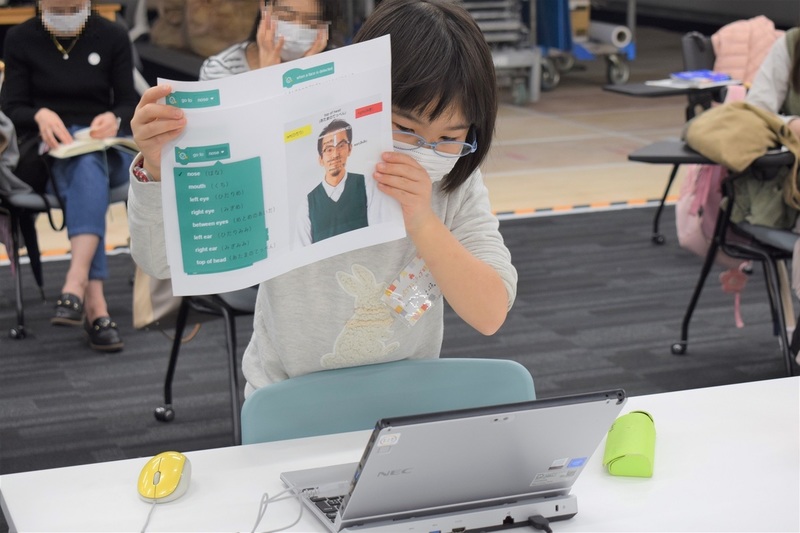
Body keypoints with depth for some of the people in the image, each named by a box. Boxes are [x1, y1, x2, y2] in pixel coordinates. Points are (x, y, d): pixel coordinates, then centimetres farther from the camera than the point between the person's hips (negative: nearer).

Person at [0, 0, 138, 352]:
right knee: (86, 169, -36)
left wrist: (114, 118, -18)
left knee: (84, 168, -37)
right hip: (46, 151, -1)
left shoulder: (113, 37, 7)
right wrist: (40, 115, -20)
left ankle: (75, 284, -54)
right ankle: (95, 302, -49)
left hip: (104, 148, 1)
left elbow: (129, 102, 6)